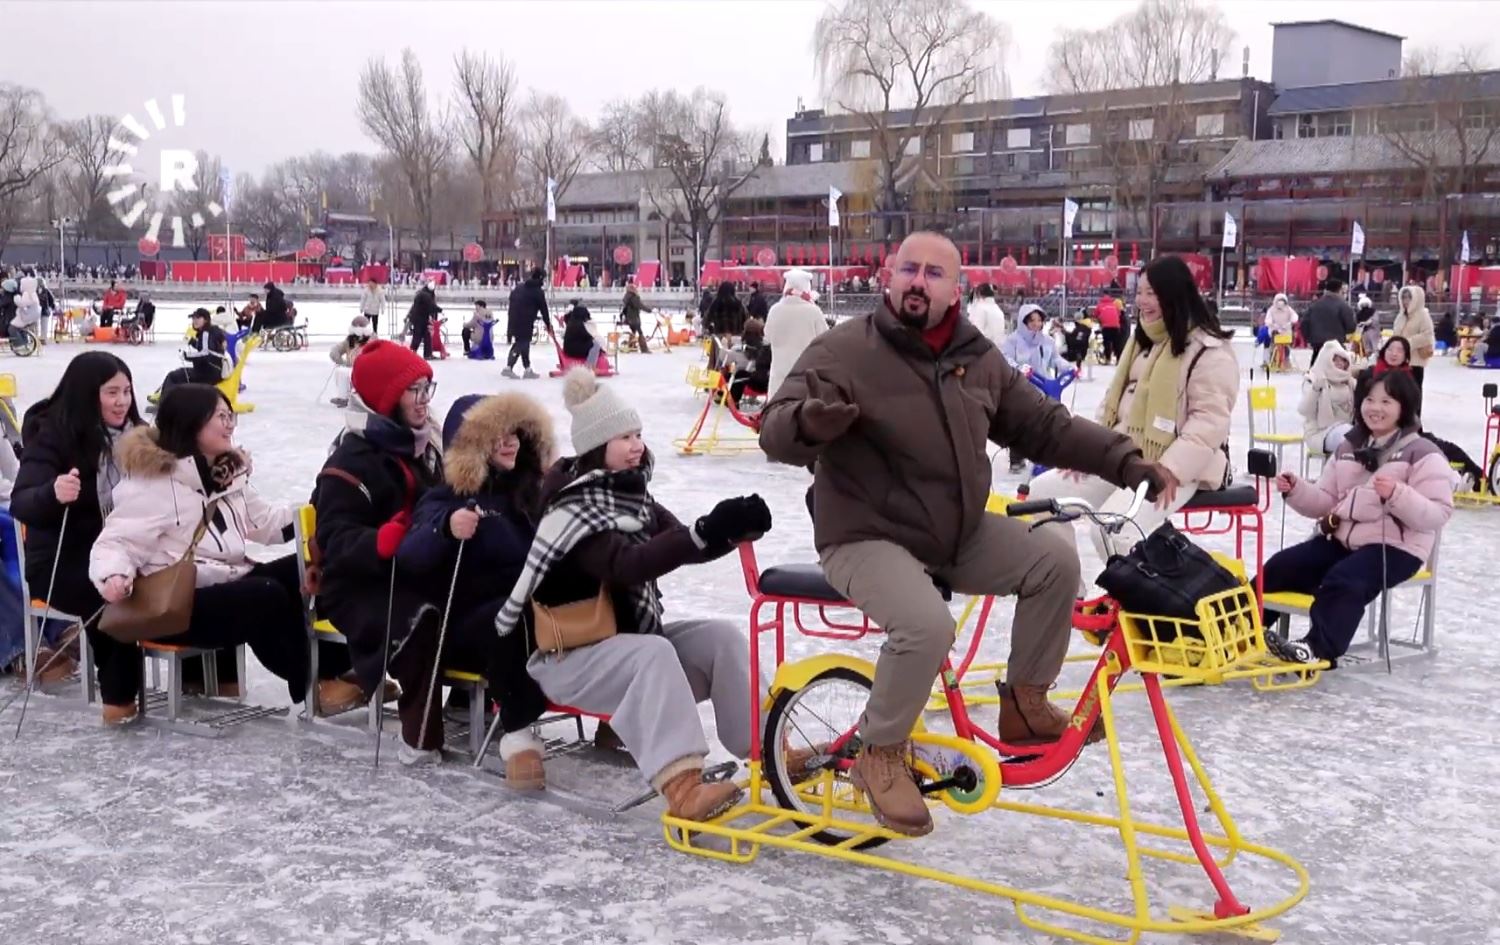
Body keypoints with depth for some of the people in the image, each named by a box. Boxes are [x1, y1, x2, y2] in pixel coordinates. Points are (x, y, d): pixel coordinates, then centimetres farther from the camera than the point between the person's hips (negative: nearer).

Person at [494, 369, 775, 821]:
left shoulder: (634, 497, 8)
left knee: (722, 637, -12)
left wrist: (733, 530, -21)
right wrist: (706, 532, -45)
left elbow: (686, 547, 1)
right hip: (571, 653, -8)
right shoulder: (574, 510, -18)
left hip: (634, 637, 8)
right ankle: (681, 786, -48)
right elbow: (627, 565, -35)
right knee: (655, 652, -35)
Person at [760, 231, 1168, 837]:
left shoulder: (978, 358, 4)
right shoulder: (844, 351, -15)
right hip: (868, 538, -7)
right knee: (927, 624, -32)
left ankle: (1025, 704, 13)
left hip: (960, 533, 7)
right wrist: (809, 422, -48)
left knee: (1055, 559, -6)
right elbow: (777, 432, -23)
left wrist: (1124, 460, 2)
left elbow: (1045, 426, 11)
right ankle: (880, 756, -6)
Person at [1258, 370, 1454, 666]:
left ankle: (1319, 648, -38)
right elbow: (1325, 503, 13)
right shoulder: (1349, 448, 15)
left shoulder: (1423, 454, -5)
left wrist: (1396, 494, -29)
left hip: (1394, 546, -7)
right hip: (1341, 537, 7)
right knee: (1280, 565, -7)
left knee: (1344, 580, -33)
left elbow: (1437, 514, -15)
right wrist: (1296, 490, -7)